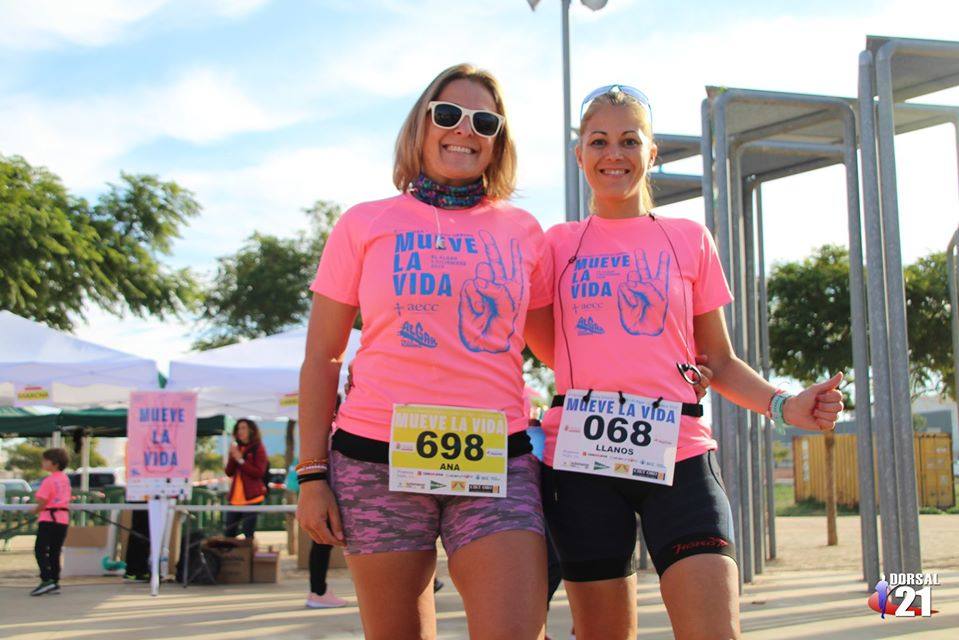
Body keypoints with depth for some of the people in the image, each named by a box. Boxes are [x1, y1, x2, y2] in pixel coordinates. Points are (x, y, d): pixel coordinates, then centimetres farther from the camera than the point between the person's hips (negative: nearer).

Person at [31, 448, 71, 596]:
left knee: (40, 550, -3)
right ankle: (55, 582, 11)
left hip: (49, 519, -7)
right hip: (63, 519, 7)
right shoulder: (65, 479, 11)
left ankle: (46, 580, -15)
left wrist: (35, 510, 4)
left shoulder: (49, 480, -12)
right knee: (55, 552, 12)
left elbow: (42, 502, -17)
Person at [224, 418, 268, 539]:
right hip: (235, 497, 6)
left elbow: (259, 472, -11)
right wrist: (233, 458, -7)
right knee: (228, 532, 6)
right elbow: (229, 472, 10)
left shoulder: (258, 449, -2)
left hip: (251, 497, -6)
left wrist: (241, 460, -14)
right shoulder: (236, 448, 15)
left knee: (248, 534, -9)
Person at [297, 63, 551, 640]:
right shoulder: (366, 224, 7)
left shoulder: (522, 230, 12)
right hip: (378, 458, -1)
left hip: (497, 462, 1)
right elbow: (321, 358, 7)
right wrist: (312, 472, 1)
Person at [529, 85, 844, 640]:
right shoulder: (559, 244, 11)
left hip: (678, 454, 0)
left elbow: (720, 360, 12)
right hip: (582, 457, 1)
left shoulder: (689, 239, 10)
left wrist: (784, 405, -4)